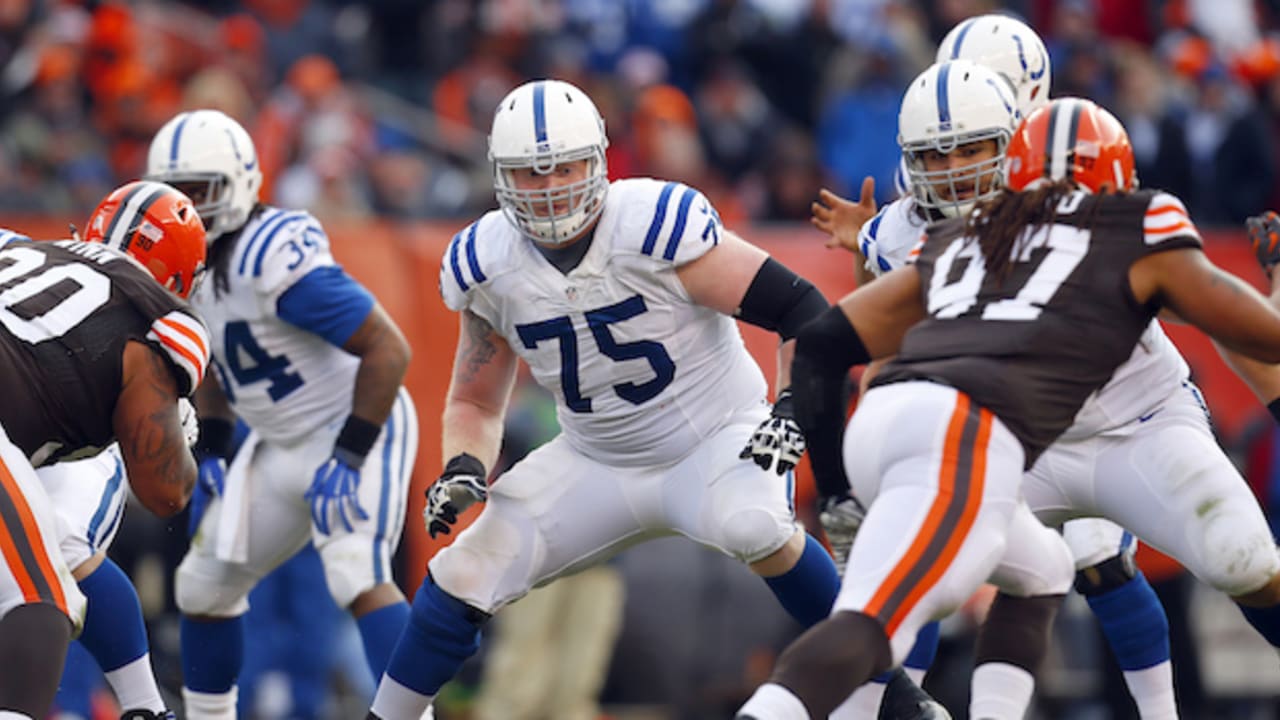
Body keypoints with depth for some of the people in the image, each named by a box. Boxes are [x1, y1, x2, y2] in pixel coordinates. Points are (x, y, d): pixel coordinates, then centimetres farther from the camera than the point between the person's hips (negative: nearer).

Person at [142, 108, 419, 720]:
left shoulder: (276, 260, -28)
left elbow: (388, 350, -27)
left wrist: (349, 459, -27)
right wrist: (210, 448, 9)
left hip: (356, 431, -9)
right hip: (281, 447, 9)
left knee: (358, 580, -28)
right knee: (204, 586, 12)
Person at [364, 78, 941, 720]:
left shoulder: (657, 227, -25)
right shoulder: (487, 266, -8)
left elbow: (801, 310, -20)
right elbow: (475, 402, 6)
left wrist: (792, 410, -30)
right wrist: (463, 469, -13)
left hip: (717, 442, -5)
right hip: (599, 466, 5)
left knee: (753, 528, -36)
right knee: (464, 575, -8)